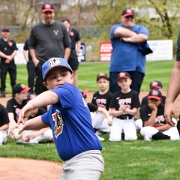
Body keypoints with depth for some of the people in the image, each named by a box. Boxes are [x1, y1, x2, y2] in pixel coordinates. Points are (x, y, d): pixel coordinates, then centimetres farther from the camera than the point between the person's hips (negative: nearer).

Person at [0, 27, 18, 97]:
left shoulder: (12, 42, 11)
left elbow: (15, 51, 3)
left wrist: (10, 58, -11)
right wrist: (7, 57, -16)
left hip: (12, 62, 2)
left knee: (13, 78, 0)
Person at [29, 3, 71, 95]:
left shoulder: (61, 27, 4)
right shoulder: (36, 28, 4)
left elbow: (68, 45, 7)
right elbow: (31, 46, 11)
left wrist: (65, 60, -2)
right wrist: (34, 59, -2)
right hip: (42, 64, 0)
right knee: (41, 90, 1)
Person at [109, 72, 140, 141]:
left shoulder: (134, 94, -3)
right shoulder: (116, 95, 0)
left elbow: (135, 111, -6)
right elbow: (113, 112, -2)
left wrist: (127, 110, -27)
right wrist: (121, 111, -22)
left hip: (129, 120, -1)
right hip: (117, 120, 1)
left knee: (130, 137, -24)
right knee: (115, 138, -20)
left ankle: (125, 132, 11)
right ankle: (120, 132, 15)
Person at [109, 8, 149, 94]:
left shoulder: (141, 28, 15)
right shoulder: (115, 28, 13)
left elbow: (144, 37, -8)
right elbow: (120, 32, -11)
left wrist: (128, 39, -6)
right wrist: (135, 36, -2)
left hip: (136, 68, 1)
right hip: (117, 68, -1)